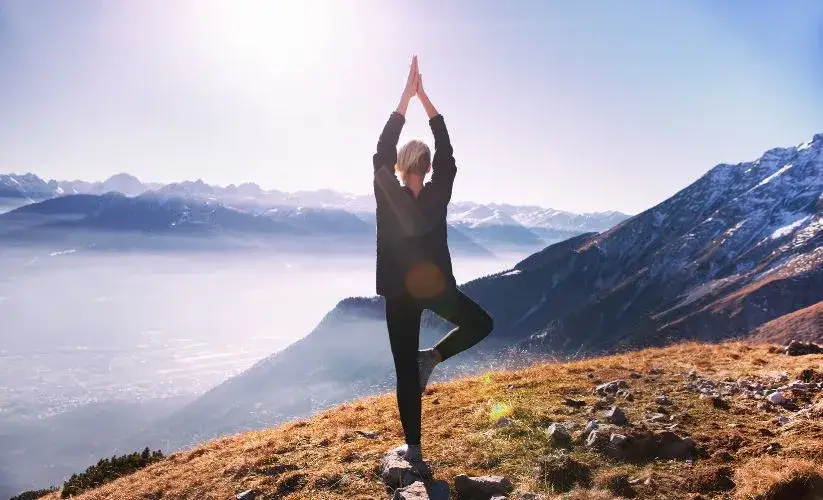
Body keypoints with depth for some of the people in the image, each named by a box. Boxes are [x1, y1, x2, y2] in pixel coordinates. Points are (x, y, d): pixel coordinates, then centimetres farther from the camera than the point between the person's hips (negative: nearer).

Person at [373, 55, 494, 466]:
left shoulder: (387, 195, -10)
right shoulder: (438, 195, -9)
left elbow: (381, 151, -3)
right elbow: (446, 151, -1)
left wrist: (406, 96, -4)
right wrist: (423, 97, 1)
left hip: (400, 292, 1)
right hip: (436, 288, -1)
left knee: (406, 371, 7)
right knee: (480, 323, 27)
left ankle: (413, 448, 10)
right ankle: (433, 358, 9)